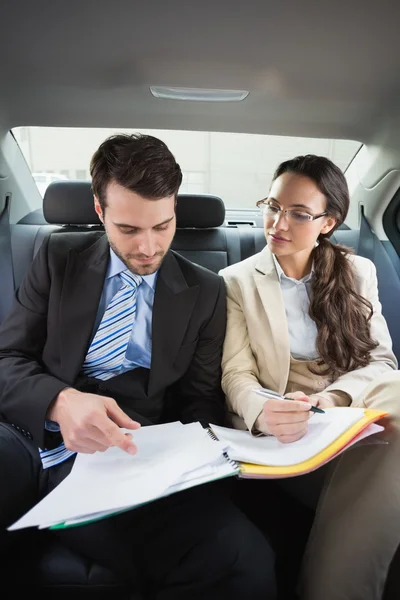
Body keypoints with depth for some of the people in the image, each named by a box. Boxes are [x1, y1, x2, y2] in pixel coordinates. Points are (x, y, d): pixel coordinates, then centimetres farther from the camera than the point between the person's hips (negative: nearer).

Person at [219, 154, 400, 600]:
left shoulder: (358, 272, 11)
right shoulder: (237, 281, 4)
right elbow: (237, 375, -3)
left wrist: (329, 399, -15)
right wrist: (261, 415, -27)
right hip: (288, 437, -2)